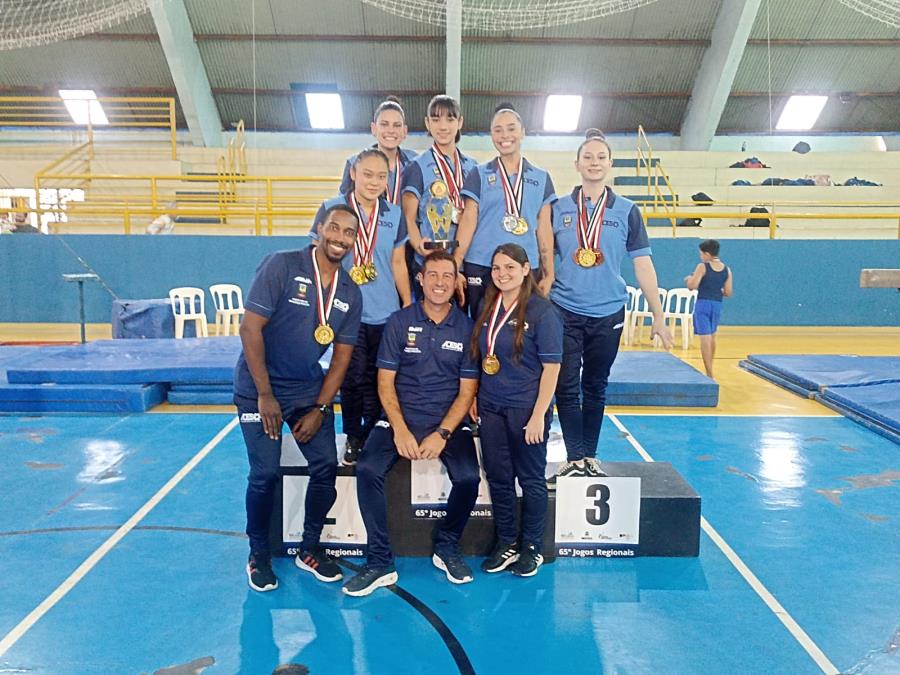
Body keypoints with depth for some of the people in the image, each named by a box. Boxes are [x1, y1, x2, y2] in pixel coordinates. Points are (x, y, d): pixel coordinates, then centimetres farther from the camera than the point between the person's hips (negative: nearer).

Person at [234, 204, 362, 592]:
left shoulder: (350, 294, 0)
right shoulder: (281, 266, -14)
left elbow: (341, 357, 3)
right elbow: (250, 329, -17)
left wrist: (319, 409, -4)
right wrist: (265, 395, -17)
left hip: (309, 390, 5)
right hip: (260, 389, -4)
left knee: (326, 466, -1)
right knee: (266, 473, -6)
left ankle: (309, 549, 20)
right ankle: (259, 555, 17)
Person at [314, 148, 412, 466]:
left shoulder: (395, 214, 6)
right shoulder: (331, 208, -2)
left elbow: (398, 264, 11)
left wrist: (409, 304, 11)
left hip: (385, 313, 2)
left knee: (376, 379, 9)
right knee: (353, 377, 0)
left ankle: (372, 437, 24)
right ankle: (353, 438, 18)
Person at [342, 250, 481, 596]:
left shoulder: (467, 328, 1)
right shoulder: (400, 321, 2)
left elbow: (467, 391, 0)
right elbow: (385, 381, 0)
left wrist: (442, 434, -14)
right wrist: (400, 429, -14)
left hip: (449, 422, 0)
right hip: (401, 417, 0)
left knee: (468, 477, -25)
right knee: (367, 469, -25)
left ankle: (446, 548, 5)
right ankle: (380, 562, -10)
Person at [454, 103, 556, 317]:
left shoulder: (541, 178, 11)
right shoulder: (479, 175, 6)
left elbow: (544, 228, 9)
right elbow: (468, 221, 1)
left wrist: (549, 274, 5)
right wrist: (455, 267, -7)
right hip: (481, 268, -1)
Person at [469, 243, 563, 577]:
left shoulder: (542, 311, -11)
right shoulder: (487, 306, 5)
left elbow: (551, 367, -13)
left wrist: (539, 415, -16)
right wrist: (475, 398, 7)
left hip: (526, 409, -5)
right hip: (491, 407, 5)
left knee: (530, 479, 9)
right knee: (498, 478, 11)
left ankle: (532, 547, 25)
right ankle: (506, 544, 27)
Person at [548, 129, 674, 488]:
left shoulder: (626, 211, 3)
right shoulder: (558, 208, 3)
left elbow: (643, 265, 2)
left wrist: (658, 316, 0)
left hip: (608, 313, 1)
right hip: (564, 311, 0)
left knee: (595, 388, 10)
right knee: (567, 387, -3)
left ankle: (590, 456, 22)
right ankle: (574, 459, 6)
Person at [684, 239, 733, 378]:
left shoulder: (702, 267, -8)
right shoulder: (727, 270, 6)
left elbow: (692, 286, -16)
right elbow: (728, 292, 4)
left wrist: (688, 279, 5)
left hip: (703, 304, -5)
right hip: (717, 305, 5)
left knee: (705, 338, -4)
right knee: (712, 337, 22)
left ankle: (709, 374, -7)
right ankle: (709, 370, 35)